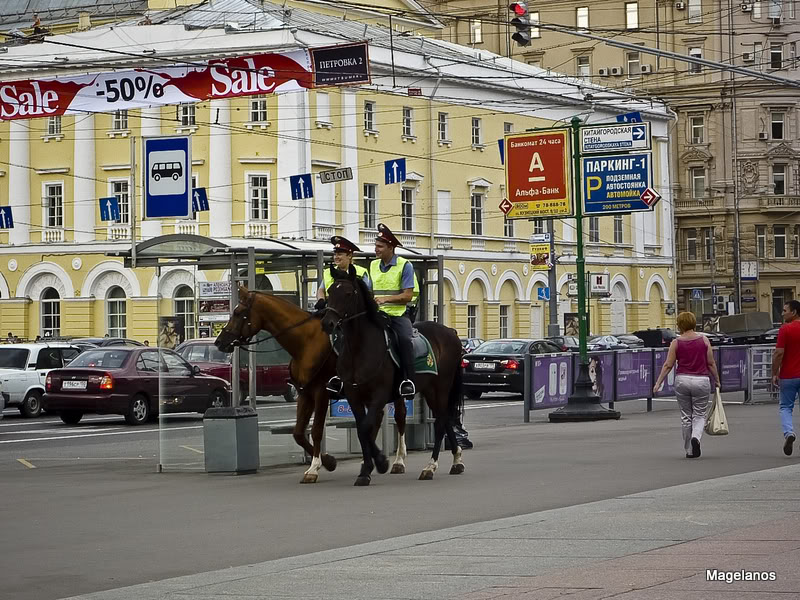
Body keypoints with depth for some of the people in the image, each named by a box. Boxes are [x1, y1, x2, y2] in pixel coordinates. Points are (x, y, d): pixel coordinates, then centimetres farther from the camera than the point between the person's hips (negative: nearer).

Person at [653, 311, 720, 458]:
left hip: (682, 380, 1)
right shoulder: (704, 340, -2)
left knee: (686, 416, 12)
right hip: (701, 380, -1)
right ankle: (696, 438, -21)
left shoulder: (676, 342, -3)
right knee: (699, 415, 8)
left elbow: (668, 365, -2)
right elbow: (711, 363, 1)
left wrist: (658, 383, 5)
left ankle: (689, 450, 15)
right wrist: (717, 380, 13)